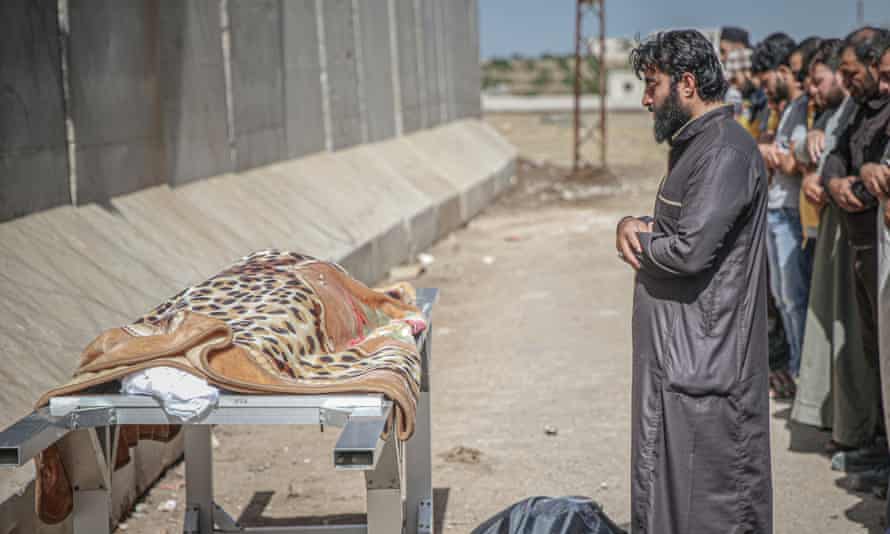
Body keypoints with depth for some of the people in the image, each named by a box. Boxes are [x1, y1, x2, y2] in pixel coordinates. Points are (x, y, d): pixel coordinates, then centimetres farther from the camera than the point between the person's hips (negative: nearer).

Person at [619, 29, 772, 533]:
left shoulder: (726, 153, -17)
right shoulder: (695, 144, 16)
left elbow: (691, 249, -26)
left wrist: (638, 240, -6)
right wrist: (633, 224, -1)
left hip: (703, 364, -10)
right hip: (677, 357, 10)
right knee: (663, 490, 16)